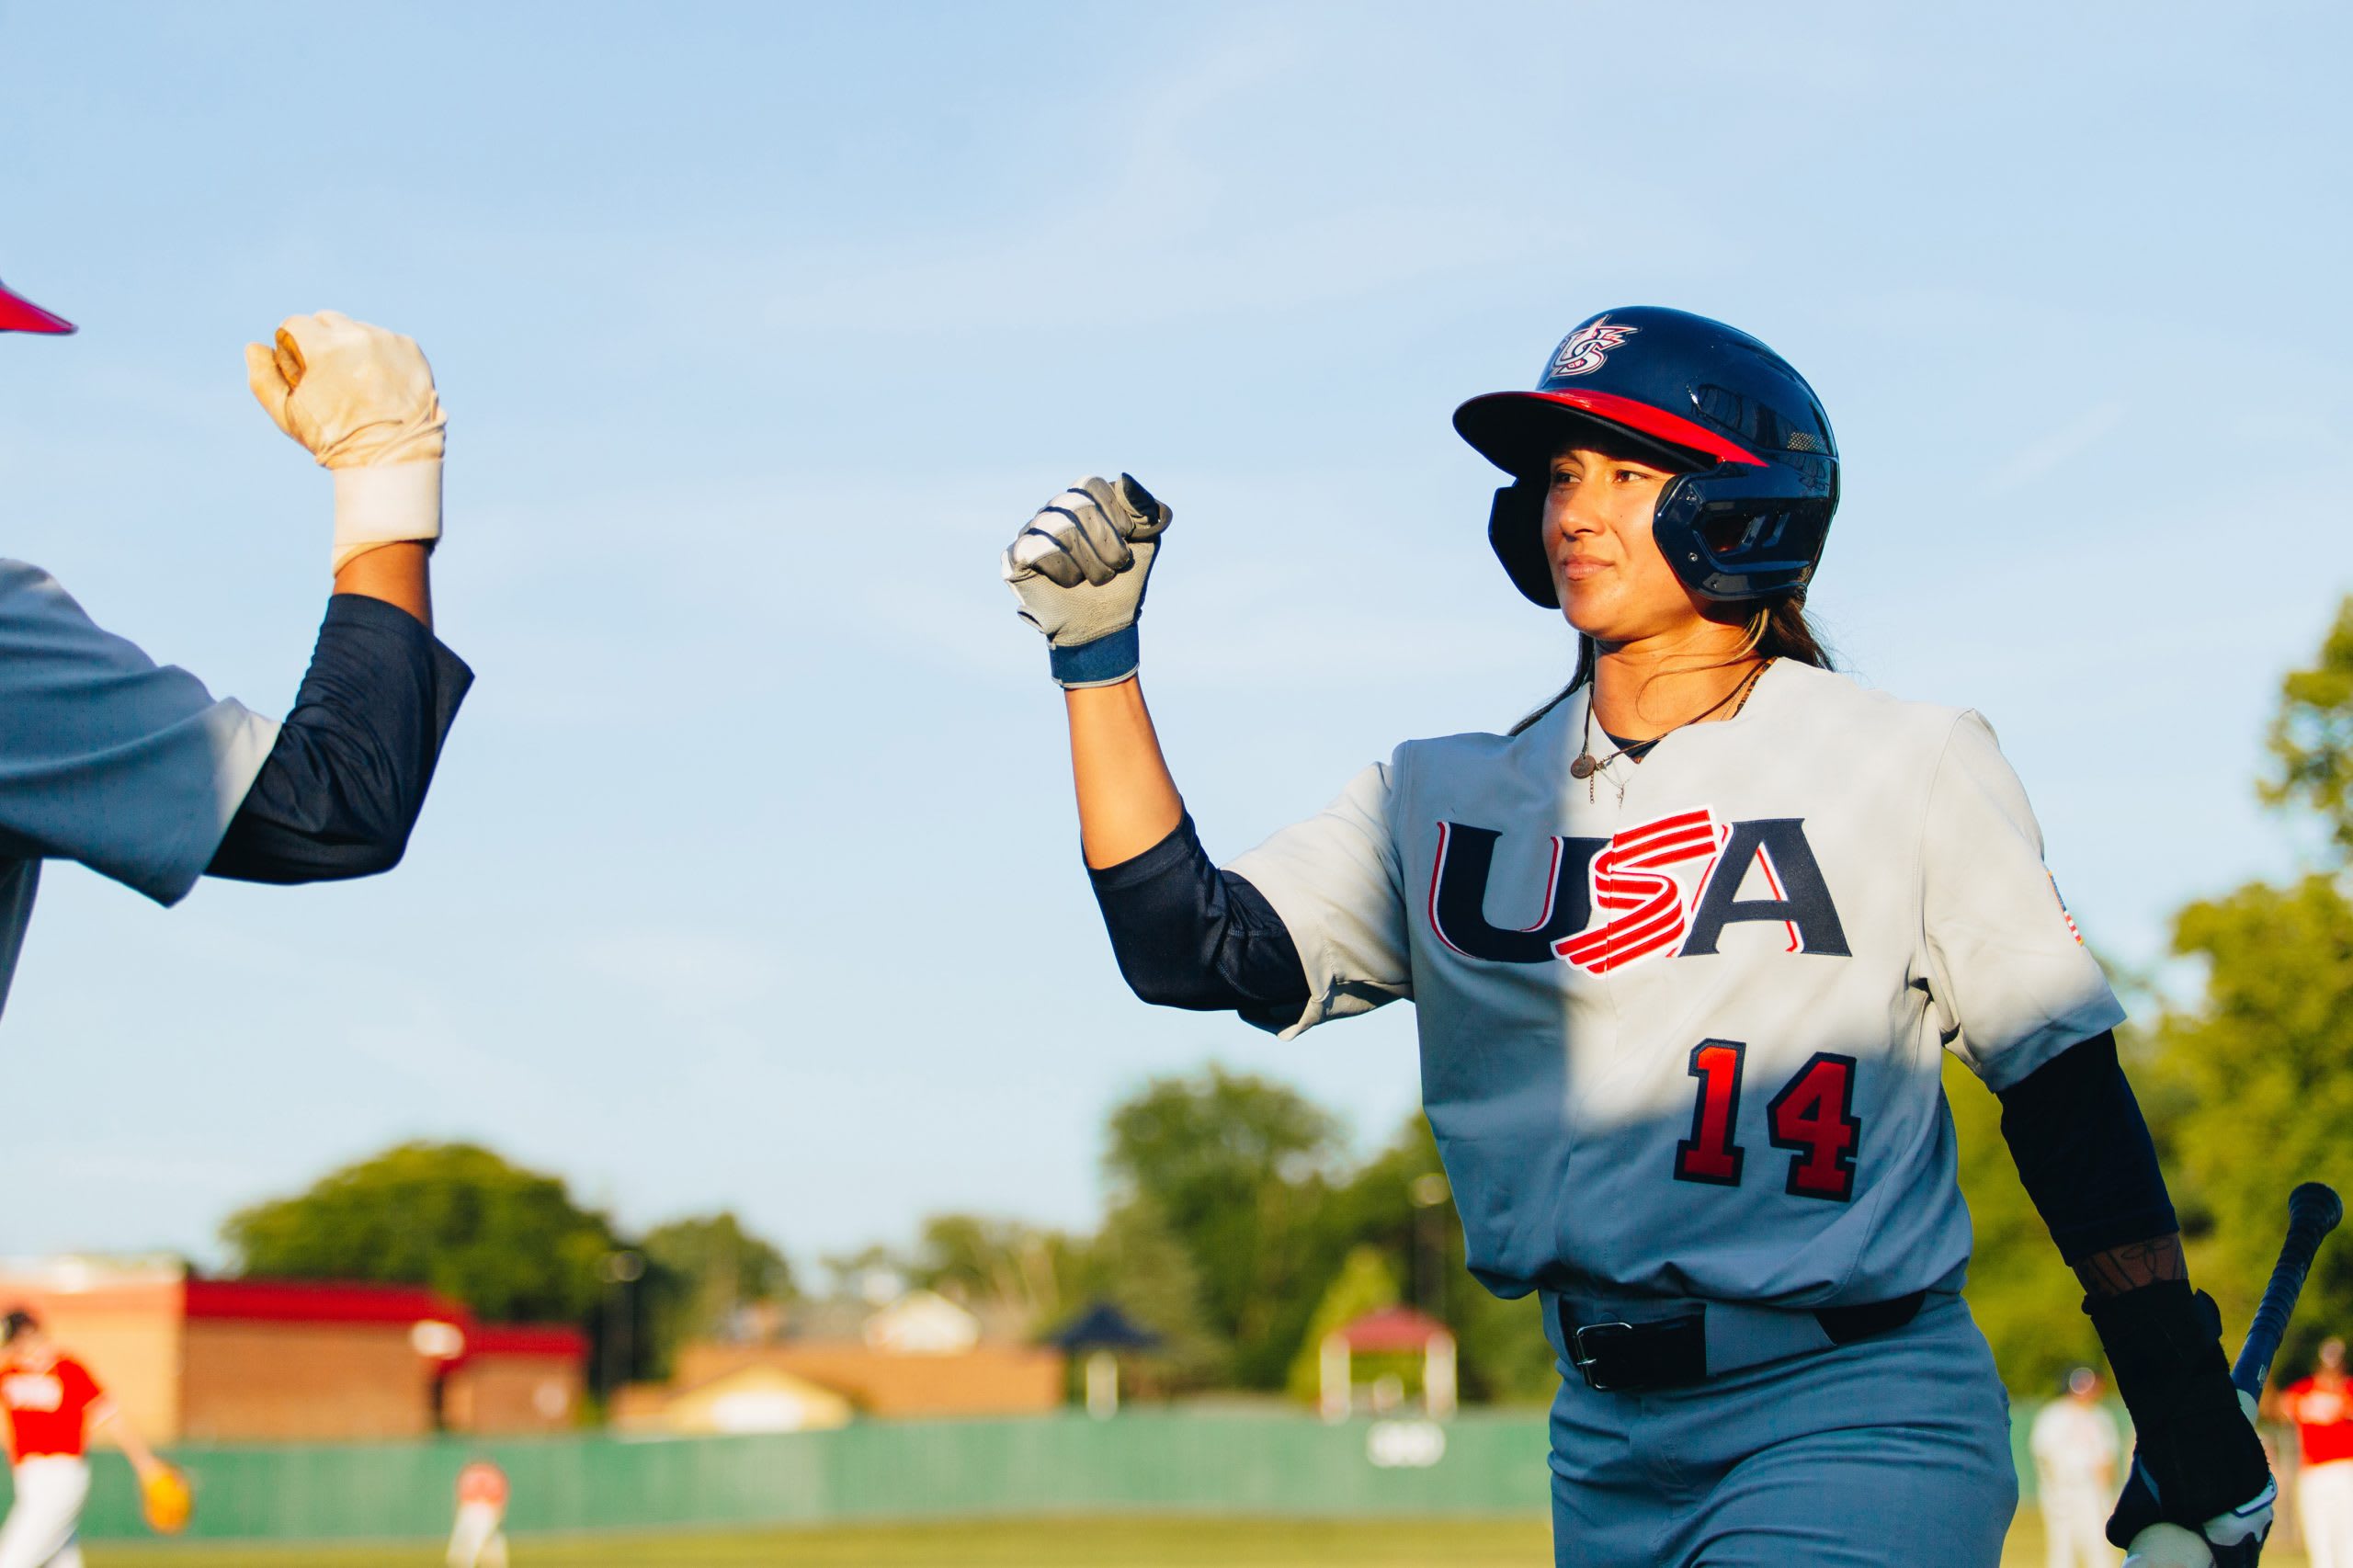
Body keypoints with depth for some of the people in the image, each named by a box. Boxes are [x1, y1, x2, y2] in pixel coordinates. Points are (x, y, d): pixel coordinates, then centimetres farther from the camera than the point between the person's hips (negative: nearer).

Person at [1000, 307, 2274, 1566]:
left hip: (1856, 1422, -4)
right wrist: (1096, 657, -7)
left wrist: (2189, 1417, -1)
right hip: (1607, 1443, 4)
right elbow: (1196, 949, -1)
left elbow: (2066, 1092, 0)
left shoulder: (1909, 769, -1)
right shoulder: (1447, 800, 8)